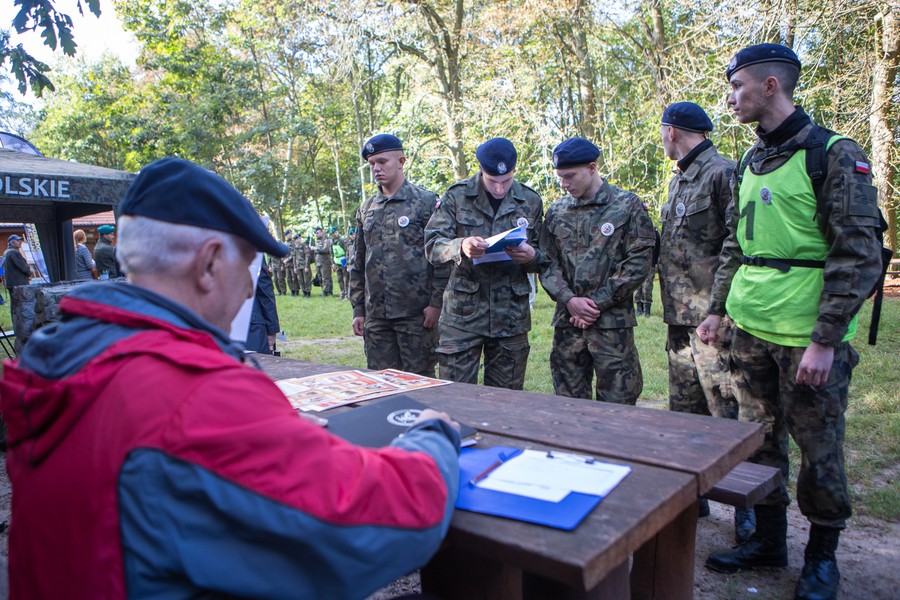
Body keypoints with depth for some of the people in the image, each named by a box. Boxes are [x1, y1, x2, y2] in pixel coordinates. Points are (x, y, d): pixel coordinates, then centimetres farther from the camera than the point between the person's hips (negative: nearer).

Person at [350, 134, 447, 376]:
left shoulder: (426, 201, -2)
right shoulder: (366, 209, 14)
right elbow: (356, 263, 16)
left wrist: (436, 302, -11)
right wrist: (358, 309, 12)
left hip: (416, 313, -5)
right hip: (375, 315, 5)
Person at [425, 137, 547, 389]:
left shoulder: (530, 201, 8)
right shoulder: (457, 196, 1)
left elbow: (544, 257, 12)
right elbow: (432, 245, -4)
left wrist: (532, 256, -12)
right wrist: (460, 246, -25)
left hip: (512, 314, 2)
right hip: (463, 311, -2)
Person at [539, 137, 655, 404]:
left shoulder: (628, 206, 1)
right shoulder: (556, 212, 12)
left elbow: (638, 262, -5)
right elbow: (547, 263, 8)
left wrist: (597, 303, -10)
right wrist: (569, 300, -9)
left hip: (612, 321, -3)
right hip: (567, 322, 4)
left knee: (617, 401, 1)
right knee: (568, 400, 10)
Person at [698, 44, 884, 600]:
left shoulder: (835, 155, -9)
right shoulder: (748, 165, 12)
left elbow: (860, 256, -13)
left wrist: (825, 340, -17)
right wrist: (717, 309, 14)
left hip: (810, 337, -6)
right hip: (752, 331, 6)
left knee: (820, 450, 7)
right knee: (761, 440, 14)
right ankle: (769, 539, 31)